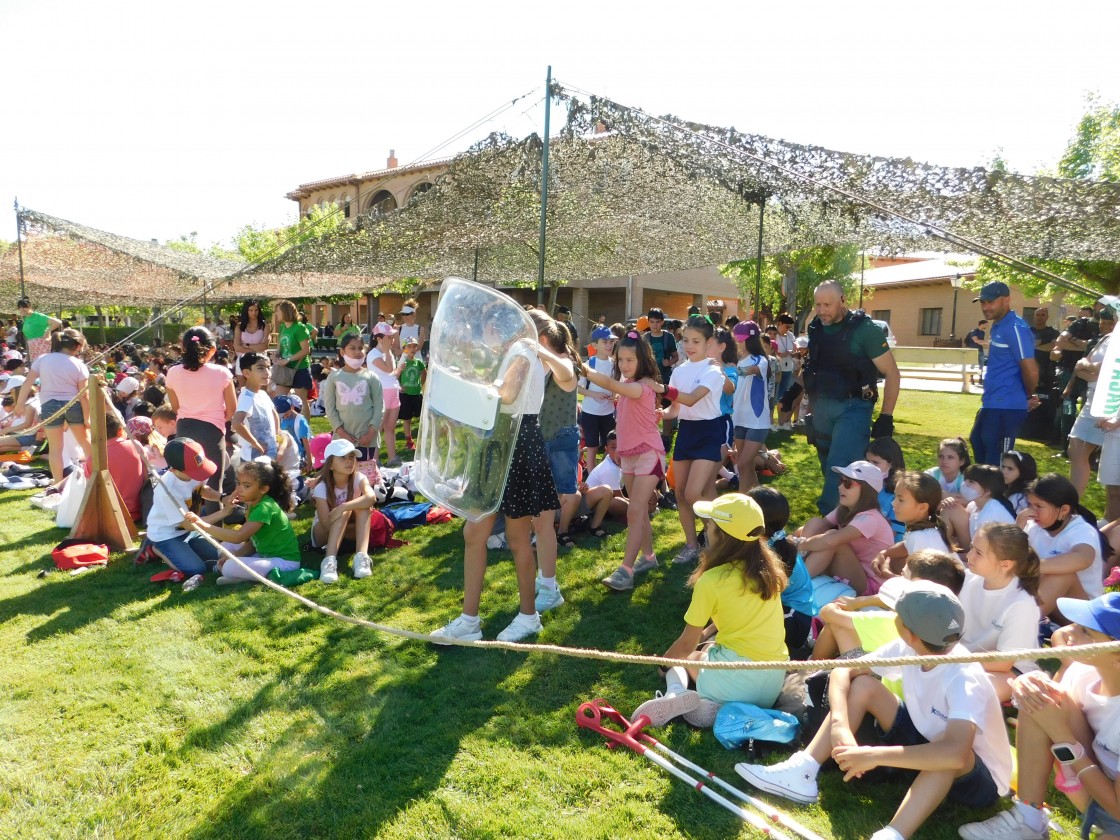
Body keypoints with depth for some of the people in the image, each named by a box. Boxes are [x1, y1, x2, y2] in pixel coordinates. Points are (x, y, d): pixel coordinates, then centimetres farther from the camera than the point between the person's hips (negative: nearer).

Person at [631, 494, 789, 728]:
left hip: (737, 678, -5)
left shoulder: (712, 580, -8)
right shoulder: (769, 568, 6)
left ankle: (675, 694, -6)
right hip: (775, 682, 5)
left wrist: (663, 662, 21)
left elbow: (687, 644, 2)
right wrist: (706, 635, 28)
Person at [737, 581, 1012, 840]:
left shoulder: (964, 679, -35)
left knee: (949, 756, -42)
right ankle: (802, 774, -15)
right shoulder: (907, 649, -16)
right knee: (862, 685, -9)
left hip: (981, 778, -6)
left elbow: (955, 753, -50)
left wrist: (874, 756, -46)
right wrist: (840, 727, -30)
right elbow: (844, 671, -11)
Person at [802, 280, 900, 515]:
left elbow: (891, 373, -8)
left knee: (840, 468, -15)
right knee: (829, 466, 12)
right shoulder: (815, 327, 3)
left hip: (852, 407, -6)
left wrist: (886, 416, -11)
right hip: (821, 406, 6)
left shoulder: (864, 329, -11)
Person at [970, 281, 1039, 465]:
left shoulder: (1015, 328, -18)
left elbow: (1031, 370, -21)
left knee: (996, 461, -3)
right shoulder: (997, 326, 13)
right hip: (992, 403, 11)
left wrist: (1029, 397, -6)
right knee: (977, 442, 23)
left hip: (1007, 406, -11)